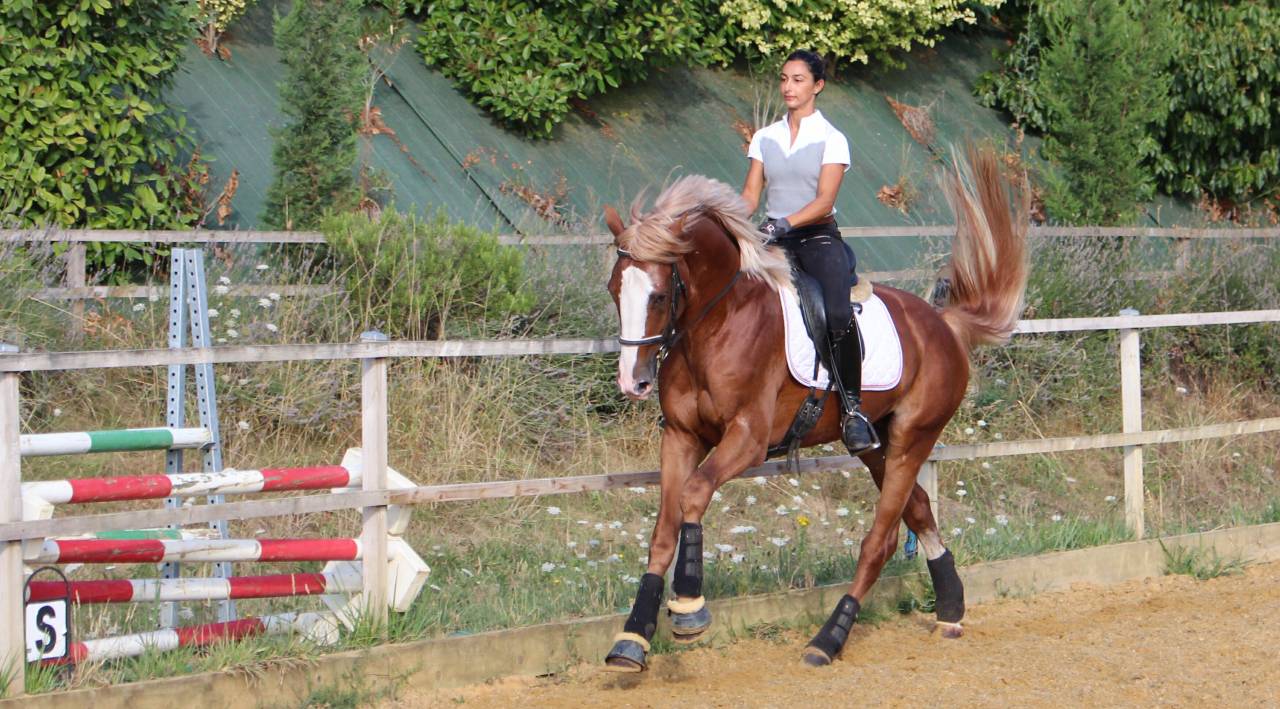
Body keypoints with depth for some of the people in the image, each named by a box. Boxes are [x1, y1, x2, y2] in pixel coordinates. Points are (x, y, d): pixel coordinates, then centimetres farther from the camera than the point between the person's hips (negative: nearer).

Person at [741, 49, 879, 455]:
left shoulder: (832, 140, 1)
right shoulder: (765, 137, 14)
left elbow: (824, 201, -10)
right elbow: (751, 194, 8)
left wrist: (785, 223, -27)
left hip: (818, 237, -4)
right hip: (773, 240, 4)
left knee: (838, 314, -30)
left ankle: (852, 409, -22)